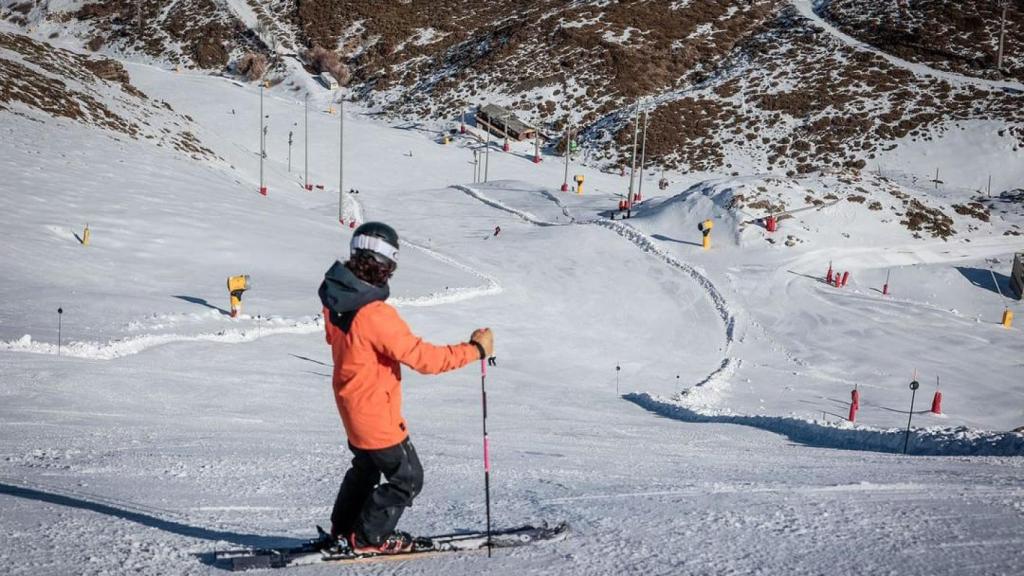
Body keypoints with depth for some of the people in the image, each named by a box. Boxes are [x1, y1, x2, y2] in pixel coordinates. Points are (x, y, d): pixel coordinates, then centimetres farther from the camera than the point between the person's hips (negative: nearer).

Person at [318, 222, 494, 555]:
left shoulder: (335, 297, -8)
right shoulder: (375, 315, -35)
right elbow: (423, 357, -32)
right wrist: (474, 349, -23)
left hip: (352, 403, 9)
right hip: (377, 413, -9)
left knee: (366, 466, 32)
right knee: (407, 478, 11)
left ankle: (343, 527, 45)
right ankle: (368, 538, 22)